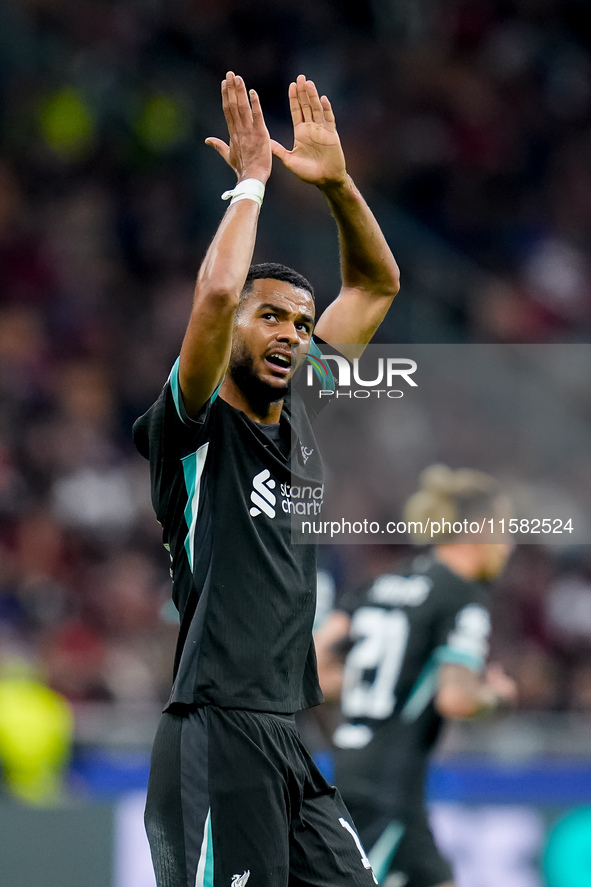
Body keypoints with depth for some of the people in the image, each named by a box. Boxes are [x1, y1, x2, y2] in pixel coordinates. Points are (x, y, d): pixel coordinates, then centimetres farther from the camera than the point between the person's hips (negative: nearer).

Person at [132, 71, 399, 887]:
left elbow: (376, 286, 20)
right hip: (220, 727, -8)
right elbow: (217, 291, -21)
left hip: (302, 725, 8)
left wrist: (336, 184, 5)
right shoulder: (197, 427, -4)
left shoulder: (301, 415, 16)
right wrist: (250, 181, -8)